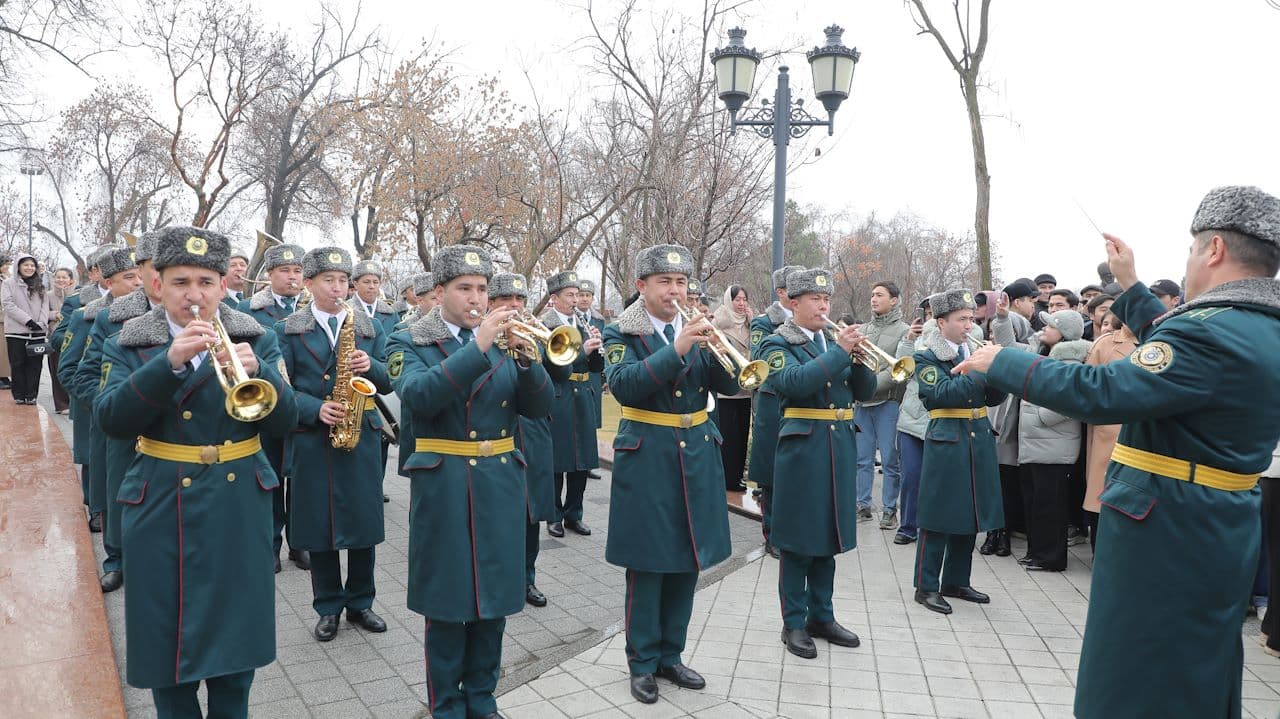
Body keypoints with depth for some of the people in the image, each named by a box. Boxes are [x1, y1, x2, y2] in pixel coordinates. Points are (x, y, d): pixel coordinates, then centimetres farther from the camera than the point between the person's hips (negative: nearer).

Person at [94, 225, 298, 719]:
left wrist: (255, 371, -26)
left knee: (234, 635, 10)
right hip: (160, 510, 0)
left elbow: (283, 423, -8)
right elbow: (111, 420, -14)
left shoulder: (257, 340, 1)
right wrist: (170, 361, -27)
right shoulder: (129, 345, 1)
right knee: (165, 637, 10)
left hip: (238, 508, 0)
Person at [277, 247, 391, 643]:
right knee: (318, 524, 6)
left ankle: (360, 602, 23)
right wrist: (316, 409, -18)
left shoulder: (369, 327, 8)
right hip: (311, 439, -1)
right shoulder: (288, 329, 3)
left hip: (362, 436, 2)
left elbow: (388, 382, 7)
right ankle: (329, 607, 22)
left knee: (364, 523, 6)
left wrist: (371, 367, -14)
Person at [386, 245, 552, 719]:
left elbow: (539, 407, -1)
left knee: (494, 598, 11)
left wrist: (526, 357, -19)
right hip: (443, 487, -3)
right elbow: (418, 396, -22)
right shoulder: (409, 343, -1)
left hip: (500, 484, 4)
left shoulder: (504, 341, 8)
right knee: (447, 602, 5)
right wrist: (477, 347, -28)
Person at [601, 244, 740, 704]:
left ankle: (670, 655, 28)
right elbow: (624, 386, -22)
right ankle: (642, 662, 18)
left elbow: (728, 385, -2)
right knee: (646, 564, 2)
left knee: (687, 561, 11)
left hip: (698, 457, 5)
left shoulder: (698, 328, 7)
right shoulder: (620, 334, -4)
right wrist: (676, 349, -30)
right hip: (647, 458, -4)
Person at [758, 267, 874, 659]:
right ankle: (793, 623, 15)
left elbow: (866, 391, 8)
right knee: (798, 542, 2)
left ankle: (822, 616, 27)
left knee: (829, 537, 14)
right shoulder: (777, 344, -5)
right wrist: (839, 351, -22)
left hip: (840, 448, 6)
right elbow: (796, 383, -24)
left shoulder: (836, 340, 13)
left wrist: (857, 358, -10)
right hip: (802, 447, -6)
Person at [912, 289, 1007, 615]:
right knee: (939, 518, -2)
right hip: (946, 442, -6)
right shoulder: (927, 358, -5)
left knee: (970, 515, 12)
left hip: (979, 441, 6)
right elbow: (943, 393, -21)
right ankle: (926, 586, 7)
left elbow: (996, 397, 8)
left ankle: (956, 582, 25)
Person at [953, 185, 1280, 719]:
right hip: (1222, 529, 9)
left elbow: (1099, 393, -30)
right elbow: (1172, 347, 22)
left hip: (1164, 530, -9)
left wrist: (1001, 363, -20)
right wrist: (1129, 285, 25)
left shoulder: (1213, 334, -24)